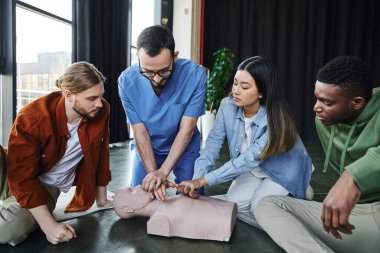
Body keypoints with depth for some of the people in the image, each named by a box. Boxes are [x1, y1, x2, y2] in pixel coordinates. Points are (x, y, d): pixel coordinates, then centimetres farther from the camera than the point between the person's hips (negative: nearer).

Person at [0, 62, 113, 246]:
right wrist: (49, 225, -28)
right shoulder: (31, 118, -28)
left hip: (65, 186, 2)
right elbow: (22, 177, -24)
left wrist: (101, 199, 2)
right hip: (30, 183, -2)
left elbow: (101, 154, -5)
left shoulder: (101, 111, -18)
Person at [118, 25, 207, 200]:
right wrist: (153, 173, -24)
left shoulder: (195, 75, -28)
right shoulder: (127, 81, -23)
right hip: (147, 146, 1)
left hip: (184, 146, -1)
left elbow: (186, 130, -23)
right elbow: (140, 132, -17)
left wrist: (163, 171, -28)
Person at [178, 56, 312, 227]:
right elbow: (213, 143, -21)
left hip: (284, 169, -4)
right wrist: (196, 180, -34)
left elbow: (250, 159, -37)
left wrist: (203, 180, -40)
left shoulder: (275, 119, -33)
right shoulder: (227, 106, -20)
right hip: (254, 169, 4)